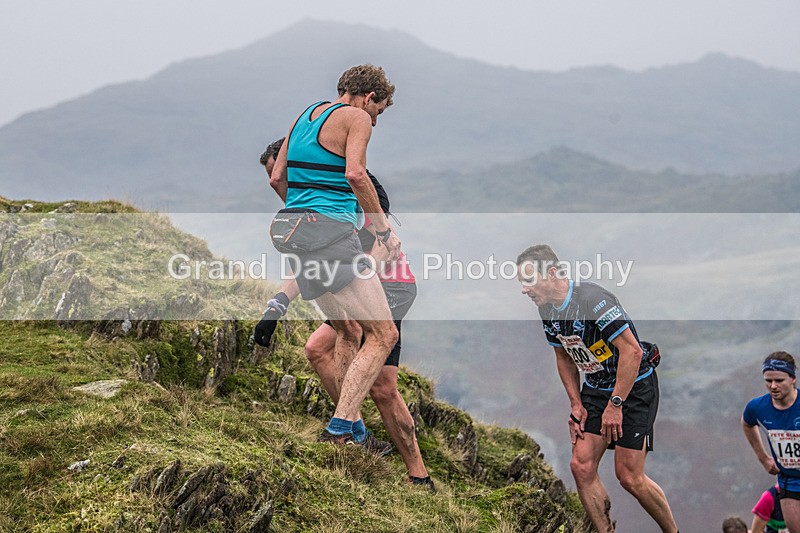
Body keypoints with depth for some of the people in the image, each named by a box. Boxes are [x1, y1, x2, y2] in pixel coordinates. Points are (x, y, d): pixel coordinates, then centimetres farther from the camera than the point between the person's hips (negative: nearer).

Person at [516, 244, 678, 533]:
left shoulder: (592, 298, -26)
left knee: (629, 477, -9)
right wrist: (576, 404, 6)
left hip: (634, 387, -8)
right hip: (596, 388, 8)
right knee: (581, 466, -5)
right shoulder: (548, 310, 0)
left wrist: (614, 405, -23)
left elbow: (632, 351, -26)